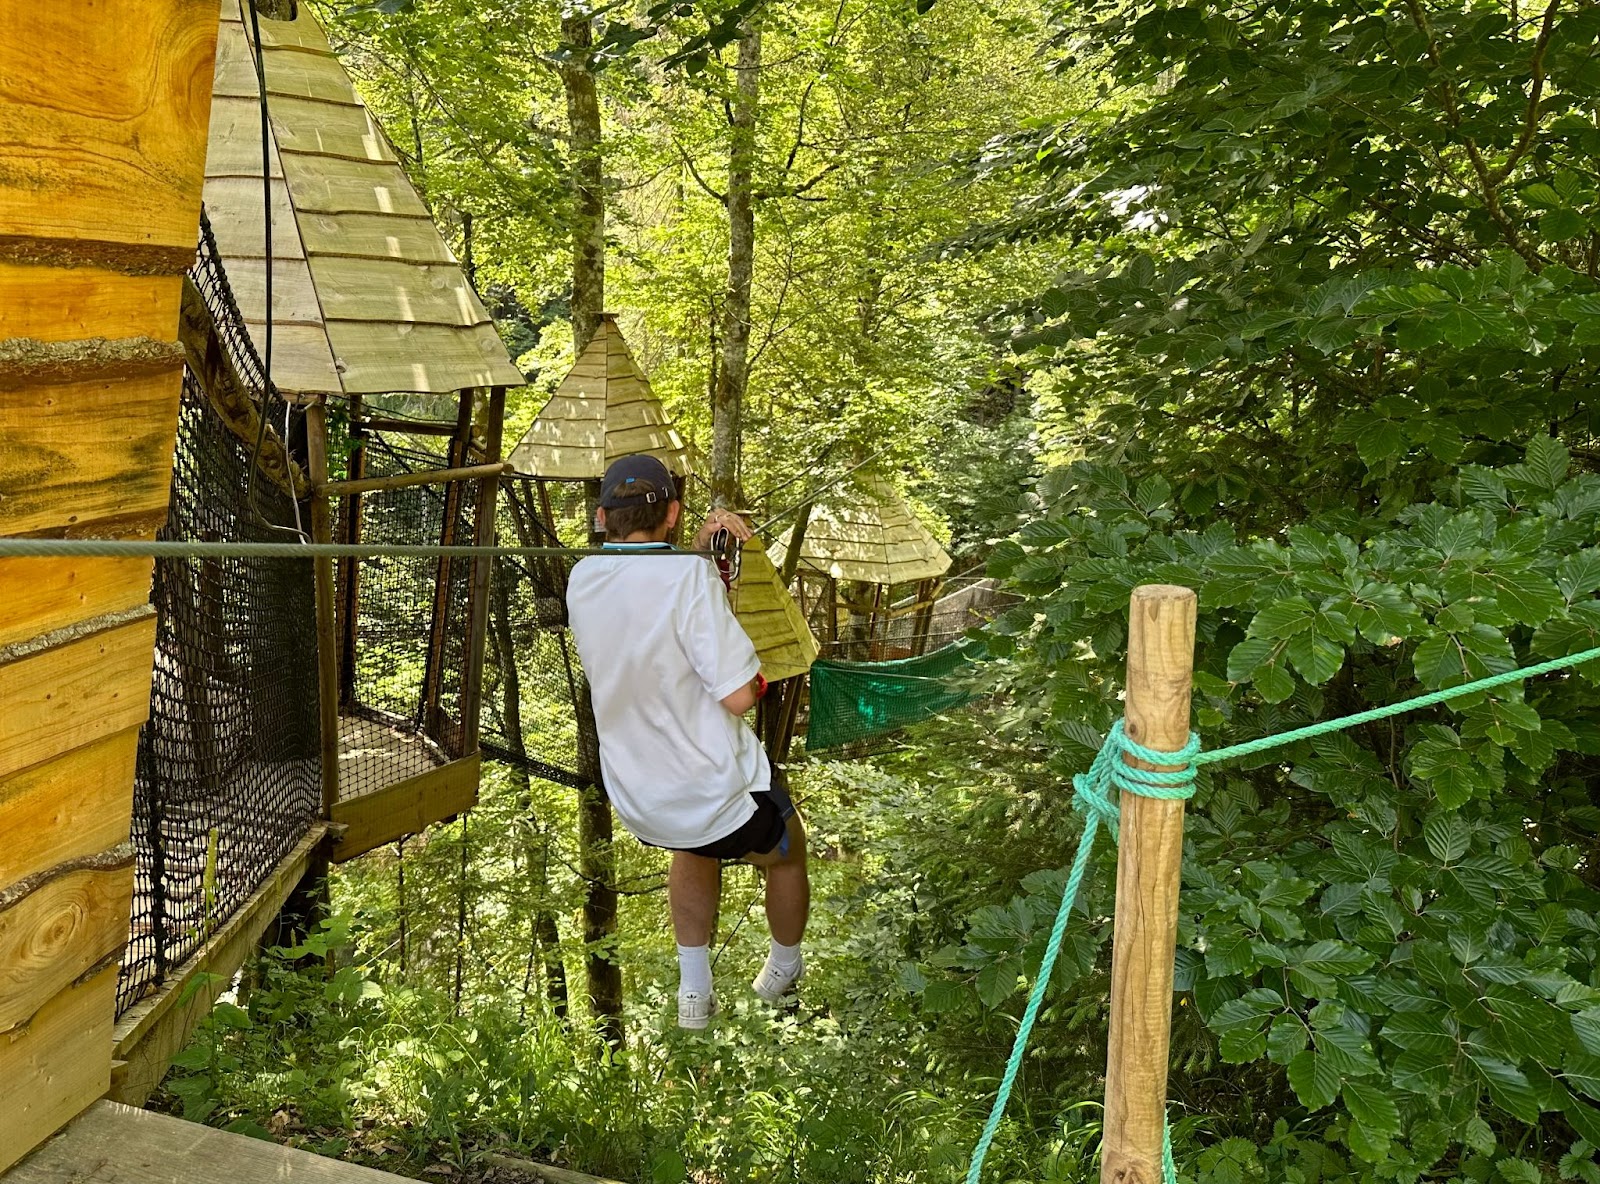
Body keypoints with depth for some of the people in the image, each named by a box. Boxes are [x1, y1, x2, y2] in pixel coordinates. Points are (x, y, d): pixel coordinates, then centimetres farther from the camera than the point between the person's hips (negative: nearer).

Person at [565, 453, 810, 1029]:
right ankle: (784, 971, 53)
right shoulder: (691, 576, -24)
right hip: (723, 794, -5)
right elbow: (739, 696, -25)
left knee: (695, 847, 39)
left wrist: (698, 550, 0)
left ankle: (694, 993, 40)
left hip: (638, 803, 5)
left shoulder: (582, 581, -5)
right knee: (787, 854, 28)